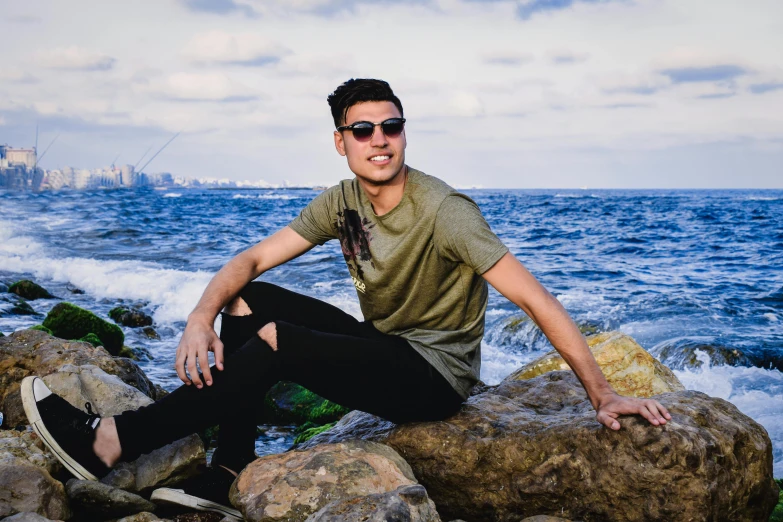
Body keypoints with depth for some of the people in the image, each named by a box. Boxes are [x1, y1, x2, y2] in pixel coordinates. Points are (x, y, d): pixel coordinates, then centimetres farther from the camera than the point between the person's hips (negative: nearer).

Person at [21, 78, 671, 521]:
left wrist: (602, 394, -26)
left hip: (435, 377, -7)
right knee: (246, 304, -3)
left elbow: (535, 298, -24)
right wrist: (203, 316, -21)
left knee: (273, 339, -24)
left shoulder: (441, 211, -22)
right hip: (382, 349, 7)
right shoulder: (341, 202, -1)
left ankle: (111, 443, -18)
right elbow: (253, 258, -1)